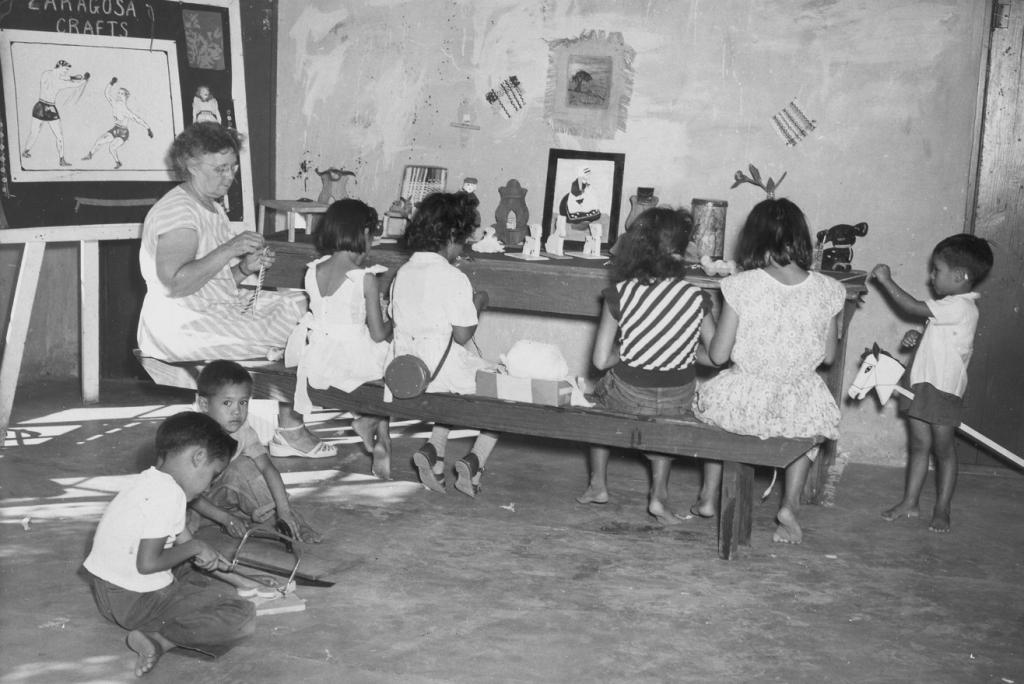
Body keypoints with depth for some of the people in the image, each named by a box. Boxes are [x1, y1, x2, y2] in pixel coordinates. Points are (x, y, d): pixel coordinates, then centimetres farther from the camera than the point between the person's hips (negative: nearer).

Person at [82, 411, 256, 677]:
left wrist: (201, 553, 5)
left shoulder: (149, 480, 9)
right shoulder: (168, 495, -21)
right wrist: (193, 547, -11)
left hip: (108, 590, 10)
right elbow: (147, 563, -23)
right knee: (243, 619, -12)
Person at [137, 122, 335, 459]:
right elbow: (175, 284, -26)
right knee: (294, 333, -15)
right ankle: (289, 428, 2)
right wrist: (229, 250, -26)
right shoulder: (177, 211, -15)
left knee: (300, 304, 0)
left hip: (224, 307, 10)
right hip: (182, 326, -10)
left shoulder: (214, 209, 18)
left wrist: (245, 268, 1)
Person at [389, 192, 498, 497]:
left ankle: (434, 448, 11)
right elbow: (462, 335, -15)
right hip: (443, 369, -7)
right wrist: (478, 304, 3)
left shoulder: (402, 273, 6)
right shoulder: (453, 278, -15)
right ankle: (474, 460, 0)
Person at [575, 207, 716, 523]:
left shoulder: (620, 294, -14)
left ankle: (598, 484, 37)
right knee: (664, 417, 37)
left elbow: (601, 360, -13)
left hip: (629, 397, -1)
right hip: (679, 402, 1)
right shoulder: (695, 298, -13)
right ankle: (660, 493, 24)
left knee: (600, 394, 34)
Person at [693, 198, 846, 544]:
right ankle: (790, 503, 24)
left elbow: (717, 355, -8)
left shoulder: (742, 286, -12)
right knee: (817, 418, 37)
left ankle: (709, 497, 42)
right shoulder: (827, 290, -5)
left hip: (743, 402, -1)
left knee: (712, 396, 35)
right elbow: (828, 356, 4)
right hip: (800, 407, 1)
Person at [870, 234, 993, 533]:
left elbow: (913, 307, -20)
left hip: (944, 388, -9)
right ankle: (909, 502, 16)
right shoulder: (954, 306, 14)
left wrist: (886, 280, -12)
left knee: (943, 448, 0)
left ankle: (942, 509, 8)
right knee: (919, 444, 11)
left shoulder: (959, 307, -18)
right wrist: (919, 338, 6)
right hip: (923, 383, 9)